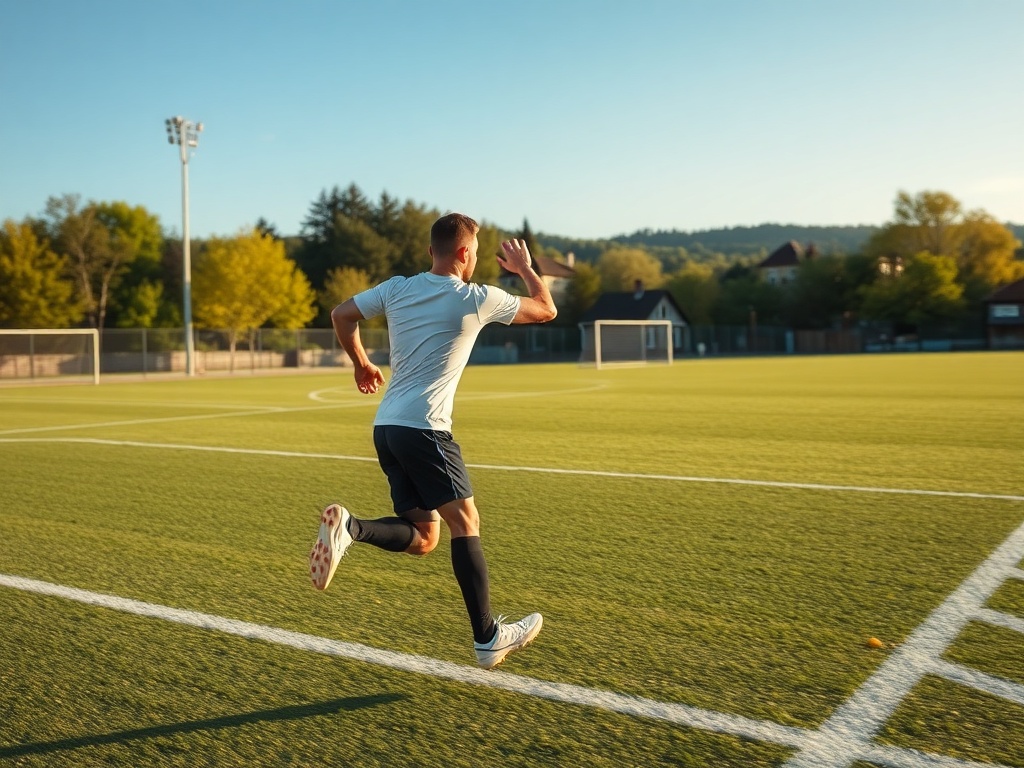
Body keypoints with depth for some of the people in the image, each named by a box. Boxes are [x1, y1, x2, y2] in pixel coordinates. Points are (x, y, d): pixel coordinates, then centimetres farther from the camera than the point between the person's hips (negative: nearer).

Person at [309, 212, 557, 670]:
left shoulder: (397, 289, 12)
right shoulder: (476, 299, -2)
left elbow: (341, 315, 17)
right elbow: (546, 309, 9)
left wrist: (361, 364, 30)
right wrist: (525, 267, 27)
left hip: (386, 428, 7)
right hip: (423, 428, -6)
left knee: (422, 538, 10)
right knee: (465, 523, 0)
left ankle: (348, 527, -13)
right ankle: (487, 640, 2)